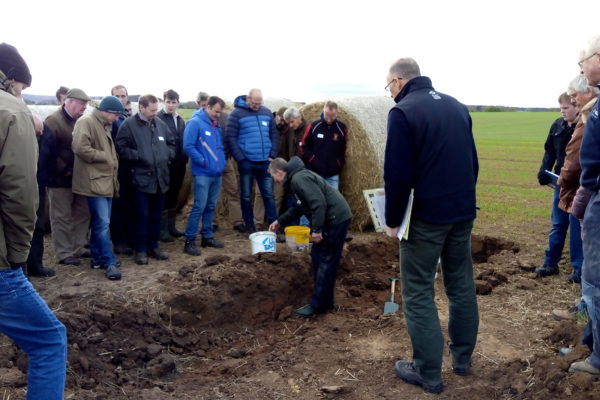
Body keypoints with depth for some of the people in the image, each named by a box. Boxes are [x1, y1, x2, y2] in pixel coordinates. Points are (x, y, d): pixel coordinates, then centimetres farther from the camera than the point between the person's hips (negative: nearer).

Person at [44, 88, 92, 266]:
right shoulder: (54, 120, -11)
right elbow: (47, 150, -19)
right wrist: (63, 169, -16)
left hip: (79, 177, 7)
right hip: (60, 178, -7)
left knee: (82, 214, 13)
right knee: (62, 217, 2)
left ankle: (79, 248, 26)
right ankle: (64, 254, 10)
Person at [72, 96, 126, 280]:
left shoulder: (105, 126, 18)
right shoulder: (86, 122, -11)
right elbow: (80, 148, -23)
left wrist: (112, 160, 12)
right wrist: (105, 157, -14)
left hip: (106, 180, 9)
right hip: (95, 181, -9)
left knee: (100, 222, 14)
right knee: (103, 223, -9)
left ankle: (98, 257, 23)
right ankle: (109, 262, -4)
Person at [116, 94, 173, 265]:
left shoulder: (160, 124, 10)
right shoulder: (129, 124, -6)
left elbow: (171, 144, 21)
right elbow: (121, 148, -11)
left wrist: (168, 154, 2)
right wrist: (139, 157, -16)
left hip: (160, 177, 5)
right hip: (141, 178, -5)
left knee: (156, 216, 13)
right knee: (142, 216, 0)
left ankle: (153, 246, 26)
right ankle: (140, 250, 12)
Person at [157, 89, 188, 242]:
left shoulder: (181, 120, 14)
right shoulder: (158, 118, -8)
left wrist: (184, 158, 8)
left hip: (179, 163, 6)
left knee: (174, 195, 13)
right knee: (164, 196, 0)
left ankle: (171, 226, 24)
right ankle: (162, 229, 8)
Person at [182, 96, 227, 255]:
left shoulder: (216, 125, 12)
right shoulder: (195, 123, -10)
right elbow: (188, 147, -15)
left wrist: (222, 161, 8)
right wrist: (204, 161, -13)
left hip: (217, 173, 7)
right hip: (202, 173, -7)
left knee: (211, 206, 13)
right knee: (199, 207, -8)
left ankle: (207, 236, 24)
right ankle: (189, 240, 1)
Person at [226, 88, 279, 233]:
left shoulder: (267, 112, 7)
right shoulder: (237, 114, -4)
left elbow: (274, 135, 11)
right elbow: (230, 138, -8)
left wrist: (272, 155, 2)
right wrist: (240, 159, -12)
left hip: (265, 162, 3)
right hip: (246, 163, -3)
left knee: (269, 195, 6)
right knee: (246, 196, 7)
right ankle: (250, 226, 19)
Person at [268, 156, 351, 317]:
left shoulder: (299, 179, -17)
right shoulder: (295, 179, 17)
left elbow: (319, 203, -26)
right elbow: (297, 208, 30)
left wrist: (316, 229, -22)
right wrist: (280, 222, 33)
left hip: (335, 219, -11)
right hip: (330, 219, 11)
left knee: (325, 261, -4)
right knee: (317, 257, 16)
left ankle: (318, 305, 5)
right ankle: (325, 301, 23)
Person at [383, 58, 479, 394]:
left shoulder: (403, 111, -11)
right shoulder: (458, 107, 12)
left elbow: (397, 175, -16)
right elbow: (473, 162, 16)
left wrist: (393, 220, -6)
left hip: (427, 215, -7)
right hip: (464, 211, 8)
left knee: (418, 292, 3)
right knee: (462, 283, 17)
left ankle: (429, 373, 9)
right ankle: (463, 357, 30)